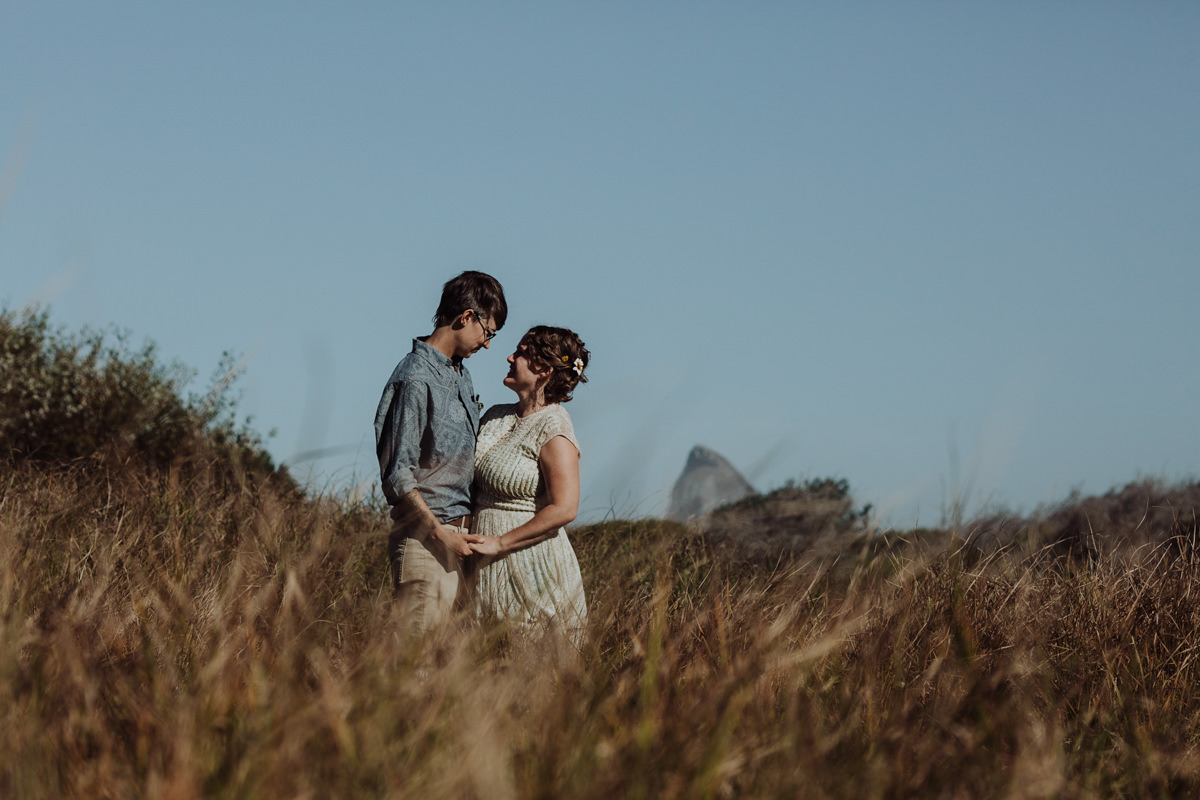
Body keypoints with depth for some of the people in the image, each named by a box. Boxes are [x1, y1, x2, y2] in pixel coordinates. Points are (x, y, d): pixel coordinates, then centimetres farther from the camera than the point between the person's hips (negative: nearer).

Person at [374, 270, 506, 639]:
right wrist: (441, 534, -15)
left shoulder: (460, 373, 15)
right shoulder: (416, 380, -15)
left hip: (458, 534, 9)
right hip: (425, 537, -9)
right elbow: (398, 473, -16)